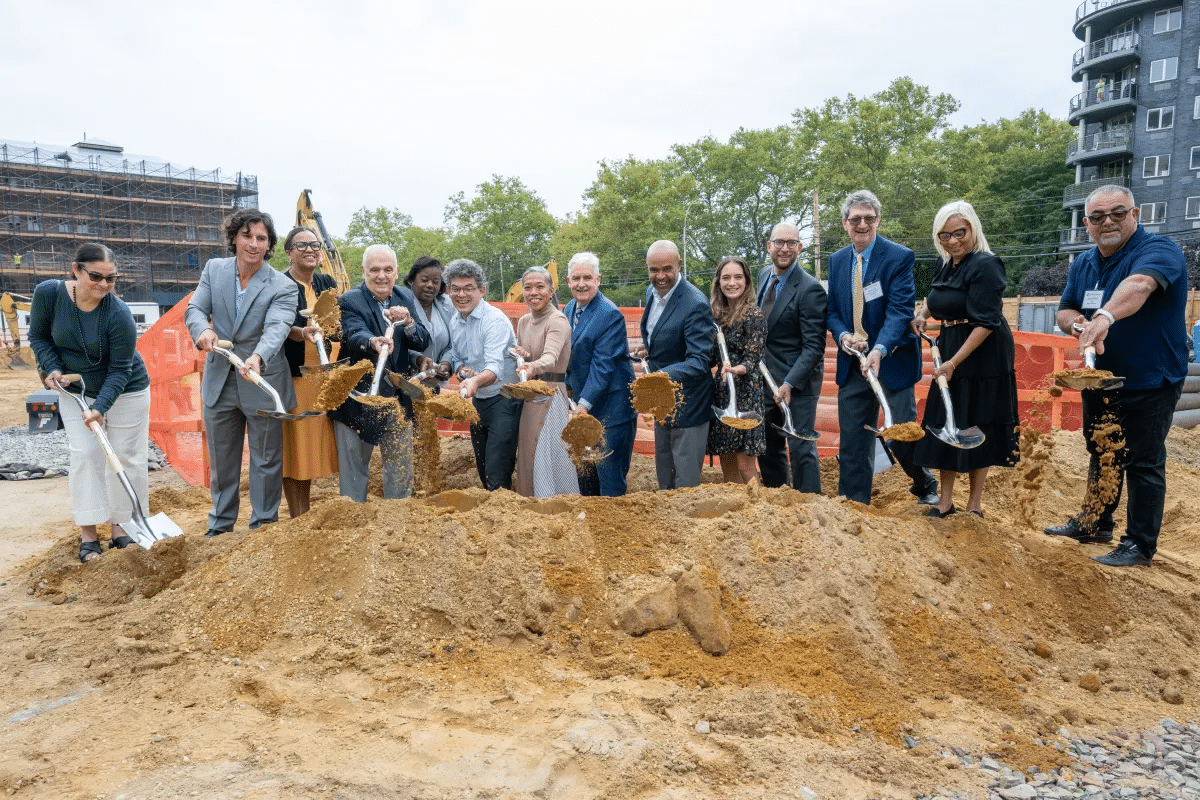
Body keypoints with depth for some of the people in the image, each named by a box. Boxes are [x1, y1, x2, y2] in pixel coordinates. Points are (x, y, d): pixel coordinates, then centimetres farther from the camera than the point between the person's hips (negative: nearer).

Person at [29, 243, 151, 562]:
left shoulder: (119, 315, -29)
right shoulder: (48, 293, -18)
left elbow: (119, 370, -22)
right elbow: (38, 336, 0)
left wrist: (100, 407, -33)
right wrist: (52, 368, -15)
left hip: (125, 392, -2)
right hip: (76, 391, 3)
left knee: (126, 458, 2)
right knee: (85, 454, -4)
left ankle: (122, 528, 14)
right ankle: (88, 533, 1)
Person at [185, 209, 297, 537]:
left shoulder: (283, 287, -11)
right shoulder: (214, 269, 2)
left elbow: (276, 328, -25)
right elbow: (194, 309, -4)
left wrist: (257, 357, -45)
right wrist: (204, 330, -29)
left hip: (262, 384, -4)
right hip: (219, 383, 4)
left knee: (266, 462, 7)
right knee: (221, 460, 18)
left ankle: (264, 527, 24)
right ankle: (220, 527, 35)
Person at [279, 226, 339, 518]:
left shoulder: (328, 284, 13)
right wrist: (303, 333, -37)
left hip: (322, 379, 5)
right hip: (291, 378, -5)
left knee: (312, 446, 9)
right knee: (293, 448, -2)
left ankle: (306, 517, 19)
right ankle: (297, 521, 6)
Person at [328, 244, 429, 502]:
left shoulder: (406, 298, 4)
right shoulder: (349, 301, -11)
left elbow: (423, 342, -3)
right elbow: (354, 335, -30)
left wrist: (408, 322, -24)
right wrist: (374, 342, -52)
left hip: (398, 398, 4)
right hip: (358, 400, -4)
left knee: (401, 468, 14)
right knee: (353, 469, 7)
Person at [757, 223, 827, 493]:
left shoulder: (810, 289, -17)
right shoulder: (764, 276, 8)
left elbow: (814, 346, -19)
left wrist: (789, 383, -26)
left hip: (798, 382, -8)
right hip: (766, 378, 8)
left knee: (801, 449, -3)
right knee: (767, 446, 16)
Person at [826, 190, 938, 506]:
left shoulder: (899, 257, -9)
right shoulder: (837, 260, 8)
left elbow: (900, 310, -18)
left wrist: (879, 350, -33)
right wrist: (843, 335, -10)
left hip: (891, 360, -4)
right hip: (852, 363, 5)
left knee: (902, 433, 1)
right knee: (852, 441, 6)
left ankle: (925, 484, 31)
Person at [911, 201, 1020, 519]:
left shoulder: (985, 265, -17)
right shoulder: (945, 265, 7)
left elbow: (986, 323, -22)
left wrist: (954, 362, -26)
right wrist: (922, 314, 6)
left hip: (981, 356, -7)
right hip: (948, 352, 8)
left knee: (976, 426, 2)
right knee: (945, 424, 9)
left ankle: (975, 503, 16)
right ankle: (945, 500, 20)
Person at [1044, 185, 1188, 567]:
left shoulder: (1158, 250, -18)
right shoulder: (1083, 264, 5)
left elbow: (1139, 284, -40)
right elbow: (1064, 310, 9)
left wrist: (1105, 316, -59)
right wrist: (1078, 324, -15)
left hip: (1149, 383, -7)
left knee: (1143, 463, 0)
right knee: (1101, 456, 19)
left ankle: (1141, 544, 12)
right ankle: (1095, 524, 34)